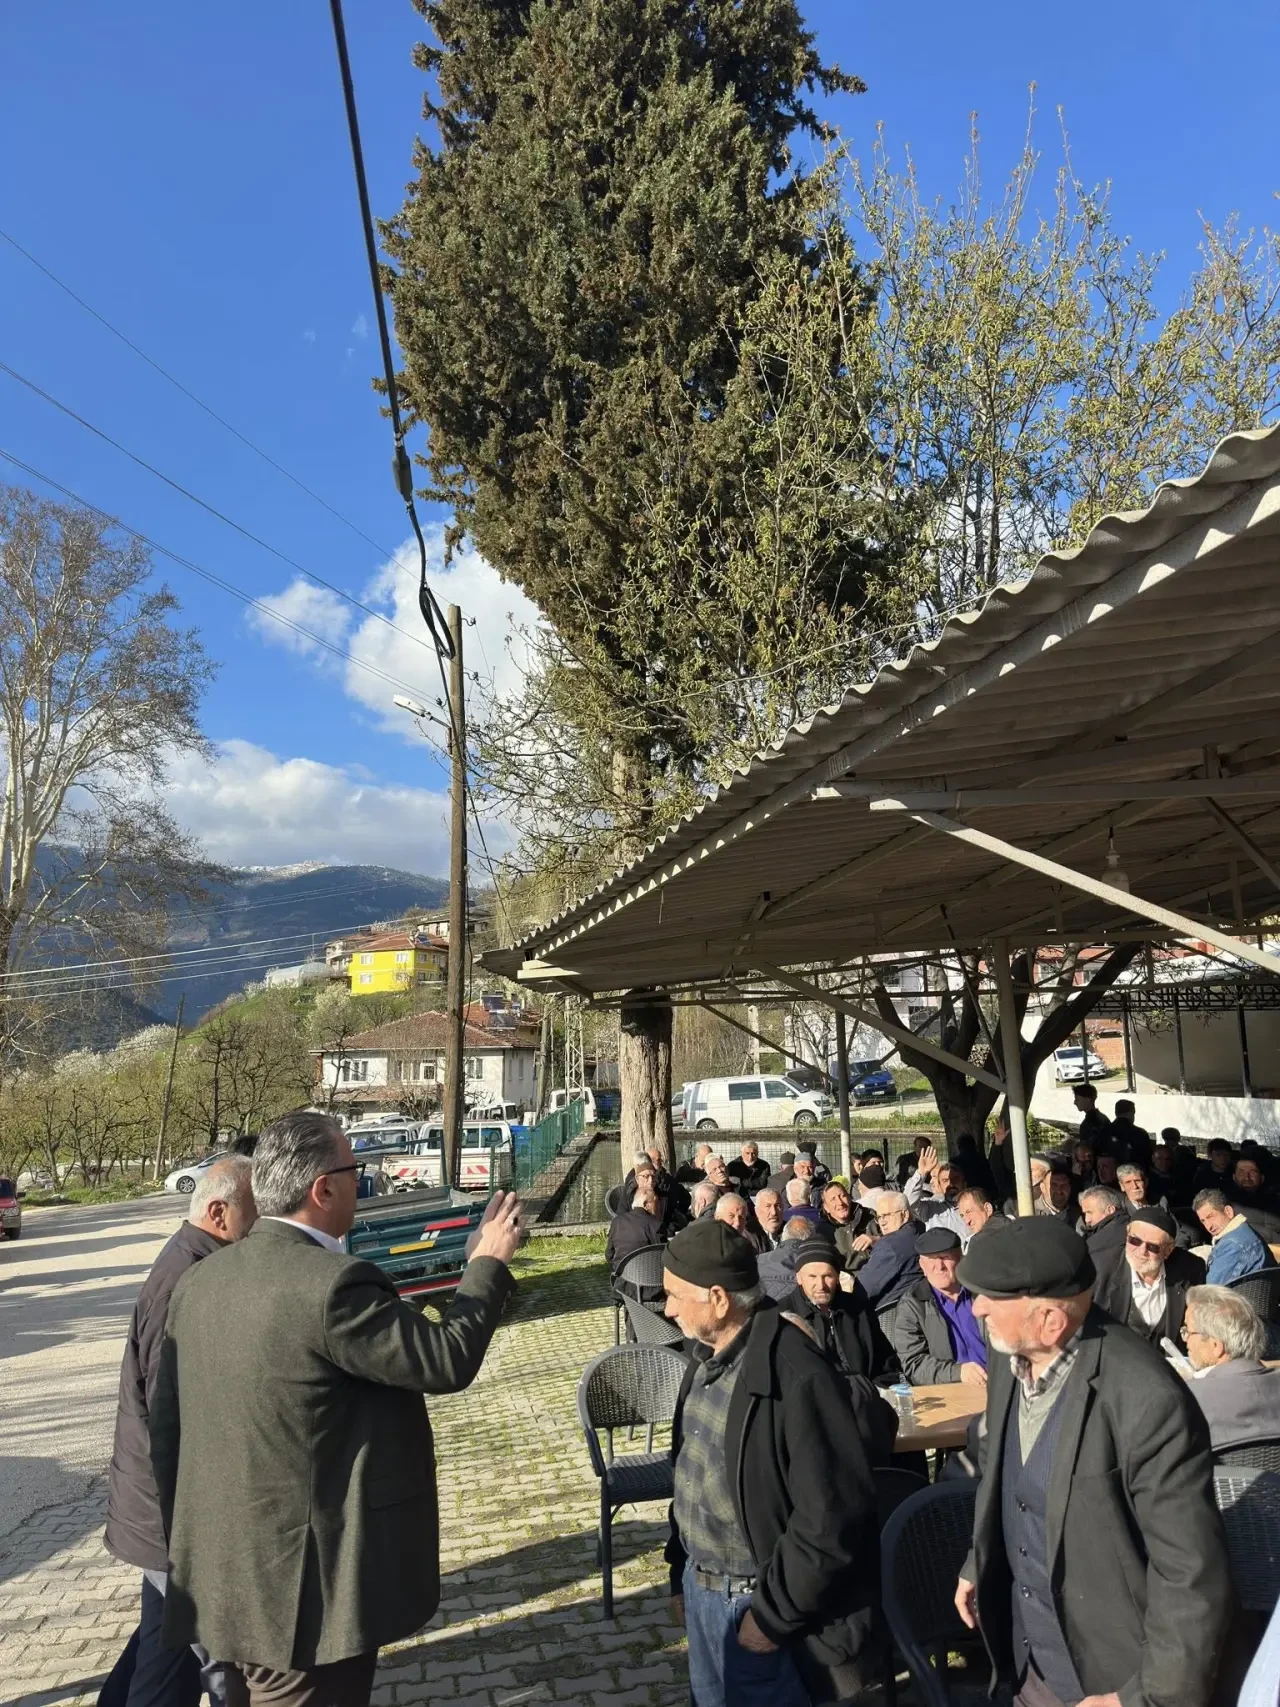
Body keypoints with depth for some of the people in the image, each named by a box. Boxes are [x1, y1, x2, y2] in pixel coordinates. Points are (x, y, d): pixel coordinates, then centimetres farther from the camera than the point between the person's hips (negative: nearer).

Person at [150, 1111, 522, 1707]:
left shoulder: (201, 1281, 1)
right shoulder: (333, 1284, -24)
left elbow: (166, 1423, 8)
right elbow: (447, 1360, -18)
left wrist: (193, 1545, 18)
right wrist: (488, 1264, -3)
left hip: (227, 1572, 8)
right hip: (306, 1581, -8)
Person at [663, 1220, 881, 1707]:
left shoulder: (795, 1377, -26)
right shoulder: (708, 1358, 2)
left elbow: (833, 1518, -25)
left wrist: (773, 1613, -17)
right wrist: (680, 1574, 15)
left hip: (754, 1603, -8)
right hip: (700, 1589, 8)